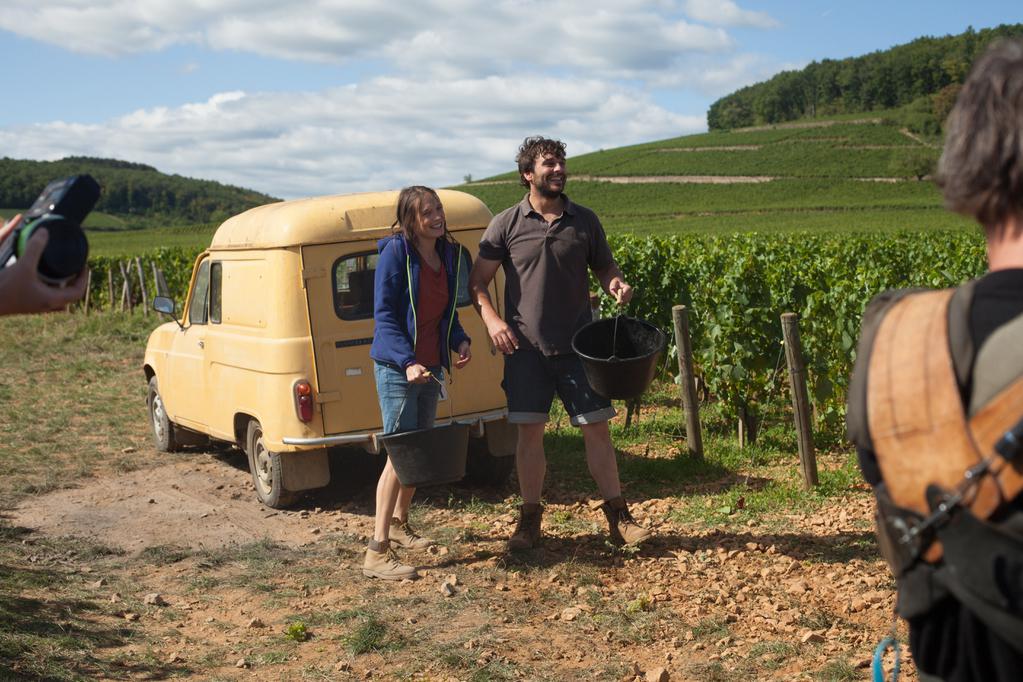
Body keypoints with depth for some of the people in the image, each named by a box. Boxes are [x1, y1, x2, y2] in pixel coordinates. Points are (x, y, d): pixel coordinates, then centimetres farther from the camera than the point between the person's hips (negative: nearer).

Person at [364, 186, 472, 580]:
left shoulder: (449, 253, 7)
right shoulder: (395, 252, -13)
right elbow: (384, 314, -16)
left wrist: (460, 340, -1)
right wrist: (407, 362, -25)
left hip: (430, 367, 8)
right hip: (396, 368, -7)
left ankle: (398, 524, 37)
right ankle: (377, 552, -6)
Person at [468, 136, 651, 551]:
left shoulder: (585, 221, 6)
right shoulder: (506, 225, 0)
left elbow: (604, 266, 16)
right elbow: (477, 282, 2)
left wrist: (616, 284, -7)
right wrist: (492, 320, -14)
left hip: (577, 345, 1)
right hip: (526, 347, -1)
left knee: (597, 427, 1)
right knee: (530, 432, 3)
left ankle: (617, 516, 12)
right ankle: (530, 519, 17)